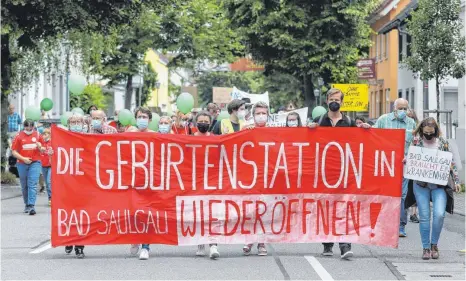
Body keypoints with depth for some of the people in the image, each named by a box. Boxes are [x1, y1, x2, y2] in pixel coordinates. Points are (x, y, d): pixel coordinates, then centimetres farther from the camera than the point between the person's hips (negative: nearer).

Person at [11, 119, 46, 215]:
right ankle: (27, 205, 25)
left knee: (32, 185, -12)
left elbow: (43, 150, 13)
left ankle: (31, 206, -19)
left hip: (35, 163, -1)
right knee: (24, 186, 10)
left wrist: (40, 148, -10)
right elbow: (14, 152, 1)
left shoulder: (37, 135, 5)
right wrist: (23, 158, -12)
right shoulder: (19, 136, 1)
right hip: (22, 164, 1)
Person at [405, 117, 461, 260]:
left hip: (439, 185, 0)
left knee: (439, 214, -14)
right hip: (421, 185, 0)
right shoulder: (416, 141, 4)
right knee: (424, 217, 0)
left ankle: (434, 244, 5)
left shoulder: (443, 142, 4)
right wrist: (406, 161, -9)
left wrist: (456, 181, 4)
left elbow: (451, 163, 8)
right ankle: (426, 248, 10)